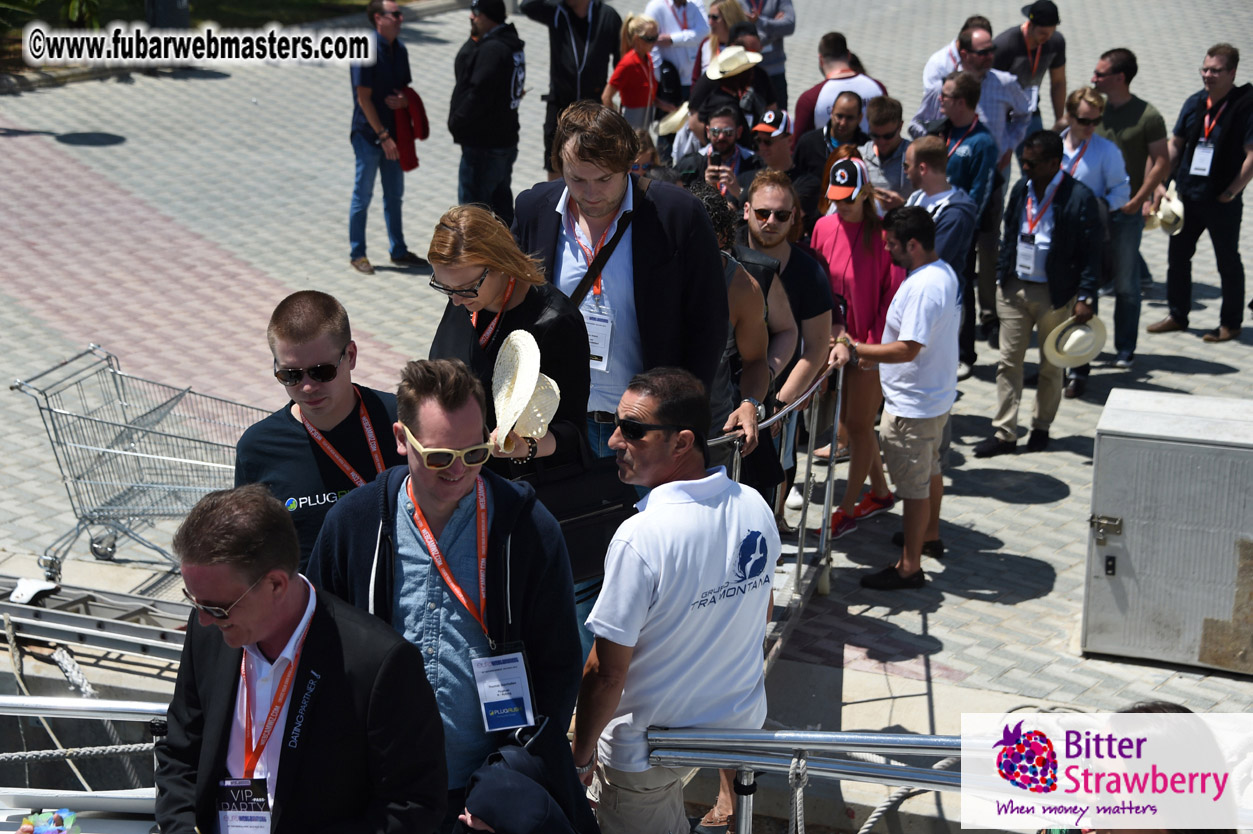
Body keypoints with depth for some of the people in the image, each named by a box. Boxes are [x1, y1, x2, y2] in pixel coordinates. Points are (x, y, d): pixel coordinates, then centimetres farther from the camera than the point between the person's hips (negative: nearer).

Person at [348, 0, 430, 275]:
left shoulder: (399, 50, 5)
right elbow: (364, 98, -18)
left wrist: (404, 100, -10)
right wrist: (383, 136, -19)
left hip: (392, 134, 7)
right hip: (369, 135, -7)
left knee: (394, 195, 15)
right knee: (363, 195, 4)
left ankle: (398, 251, 26)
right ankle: (357, 254, 15)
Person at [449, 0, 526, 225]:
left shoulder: (491, 50, -22)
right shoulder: (511, 44, 11)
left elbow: (478, 94, -24)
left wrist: (456, 123, -14)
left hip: (483, 145, -11)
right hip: (505, 137, 11)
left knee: (472, 200, -3)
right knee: (501, 198, 21)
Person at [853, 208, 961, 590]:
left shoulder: (922, 287, -28)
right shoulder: (945, 273, 5)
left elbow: (907, 349, -30)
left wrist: (855, 349, -23)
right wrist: (878, 354, 13)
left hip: (912, 405, -11)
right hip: (937, 395, 11)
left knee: (913, 484, -2)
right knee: (929, 469, 27)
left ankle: (909, 566, 7)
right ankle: (929, 532, 46)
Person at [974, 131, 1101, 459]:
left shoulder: (1079, 197, -14)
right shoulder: (1021, 189, 4)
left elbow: (1091, 253, -12)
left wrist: (1085, 297, -17)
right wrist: (1001, 276, 9)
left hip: (1056, 294, -5)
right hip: (1015, 288, 5)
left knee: (1051, 366, 11)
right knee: (1008, 361, 4)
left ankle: (1041, 428, 26)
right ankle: (1004, 433, 8)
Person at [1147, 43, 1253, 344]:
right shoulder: (1195, 103, 5)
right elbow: (1175, 144, 12)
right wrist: (1161, 183, 4)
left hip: (1222, 202, -6)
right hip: (1187, 195, 6)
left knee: (1228, 262, 7)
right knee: (1178, 254, 12)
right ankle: (1177, 315, 26)